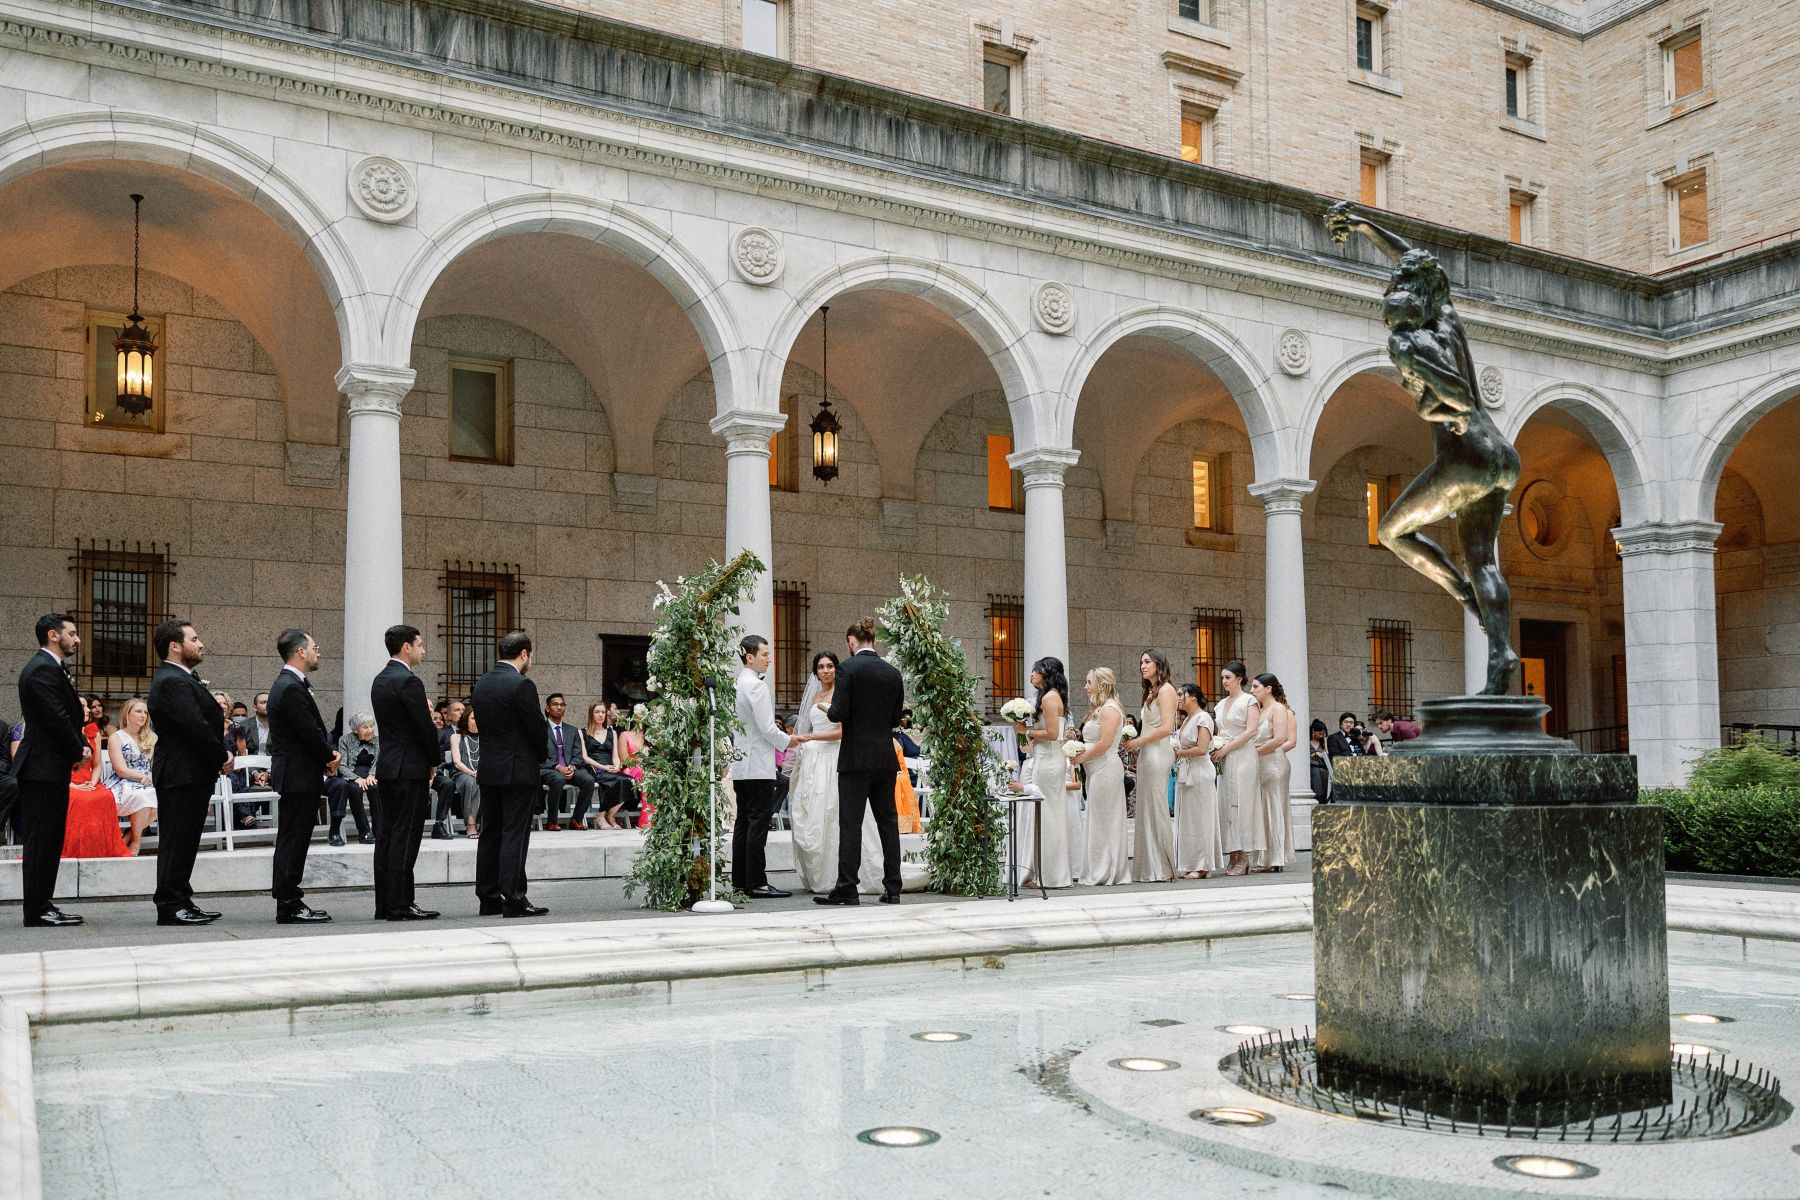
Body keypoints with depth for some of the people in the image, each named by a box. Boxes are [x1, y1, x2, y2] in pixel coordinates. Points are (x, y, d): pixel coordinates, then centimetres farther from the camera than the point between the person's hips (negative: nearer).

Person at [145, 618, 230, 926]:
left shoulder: (185, 678, 17)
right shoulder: (172, 682, -17)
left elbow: (206, 721, 15)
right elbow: (195, 727, -22)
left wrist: (223, 753, 1)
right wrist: (222, 757, -11)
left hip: (194, 774, 10)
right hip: (182, 774, -10)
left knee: (185, 841, 14)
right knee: (176, 841, -5)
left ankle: (182, 901, 21)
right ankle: (170, 907, 0)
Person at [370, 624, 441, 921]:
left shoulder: (380, 680, 13)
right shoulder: (408, 681, -16)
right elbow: (425, 728, -16)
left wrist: (424, 709, 8)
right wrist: (434, 761, -2)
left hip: (387, 764, 9)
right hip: (410, 768, -9)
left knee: (387, 833, 10)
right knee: (405, 836, -6)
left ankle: (384, 903, 13)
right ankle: (401, 904, -4)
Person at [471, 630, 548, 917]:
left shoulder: (481, 683, 8)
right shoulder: (521, 685, -15)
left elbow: (481, 723, 11)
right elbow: (537, 728, -12)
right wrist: (540, 756, 6)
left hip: (487, 769, 8)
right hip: (518, 771, -7)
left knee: (490, 833, 11)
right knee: (515, 834, -5)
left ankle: (488, 898, 16)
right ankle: (513, 899, -5)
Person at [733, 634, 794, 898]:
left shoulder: (736, 684, 14)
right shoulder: (756, 686, -14)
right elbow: (768, 729, -17)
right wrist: (787, 741, -1)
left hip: (740, 766, 9)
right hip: (758, 767, -9)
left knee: (743, 822, 11)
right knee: (759, 822, -8)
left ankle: (740, 882, 13)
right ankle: (757, 883, -8)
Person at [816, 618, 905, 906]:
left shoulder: (848, 667, -9)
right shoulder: (893, 672, 8)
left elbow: (840, 713, -14)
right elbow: (896, 718, 13)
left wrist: (828, 710, 7)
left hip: (856, 757, -5)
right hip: (886, 758, 5)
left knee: (850, 823, -2)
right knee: (888, 821, 9)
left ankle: (846, 889, -1)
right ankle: (893, 888, 11)